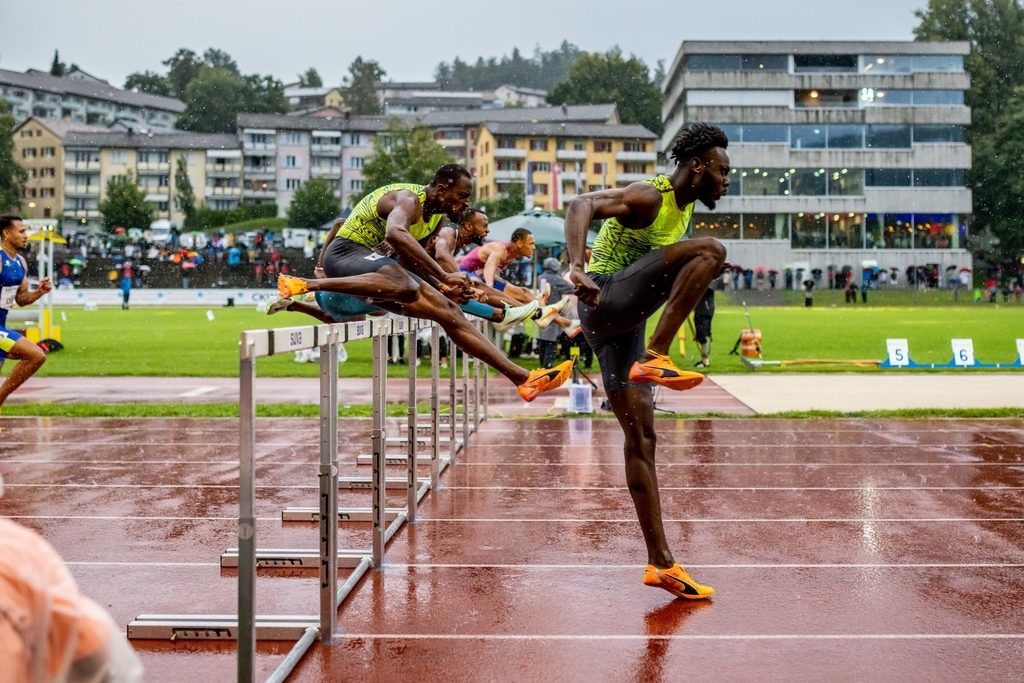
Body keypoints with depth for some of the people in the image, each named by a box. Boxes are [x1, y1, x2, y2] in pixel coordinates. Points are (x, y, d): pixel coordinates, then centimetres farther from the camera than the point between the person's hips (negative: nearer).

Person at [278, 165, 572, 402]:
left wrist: (444, 288, 4)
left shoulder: (436, 217, 9)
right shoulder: (409, 199, -20)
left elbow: (413, 259, 21)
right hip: (346, 253, -9)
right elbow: (395, 233, -44)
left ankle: (522, 377, 0)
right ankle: (307, 284, -36)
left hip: (376, 265, 9)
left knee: (448, 311, 1)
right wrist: (443, 276, -45)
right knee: (405, 286, -40)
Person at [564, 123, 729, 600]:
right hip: (605, 300, -9)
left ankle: (660, 562, 7)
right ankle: (655, 358, -27)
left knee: (641, 435, 5)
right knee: (712, 248, -22)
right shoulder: (650, 197, -11)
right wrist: (577, 266, -42)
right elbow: (581, 205, -28)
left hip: (625, 318, 9)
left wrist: (703, 277, 23)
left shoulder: (683, 208, 17)